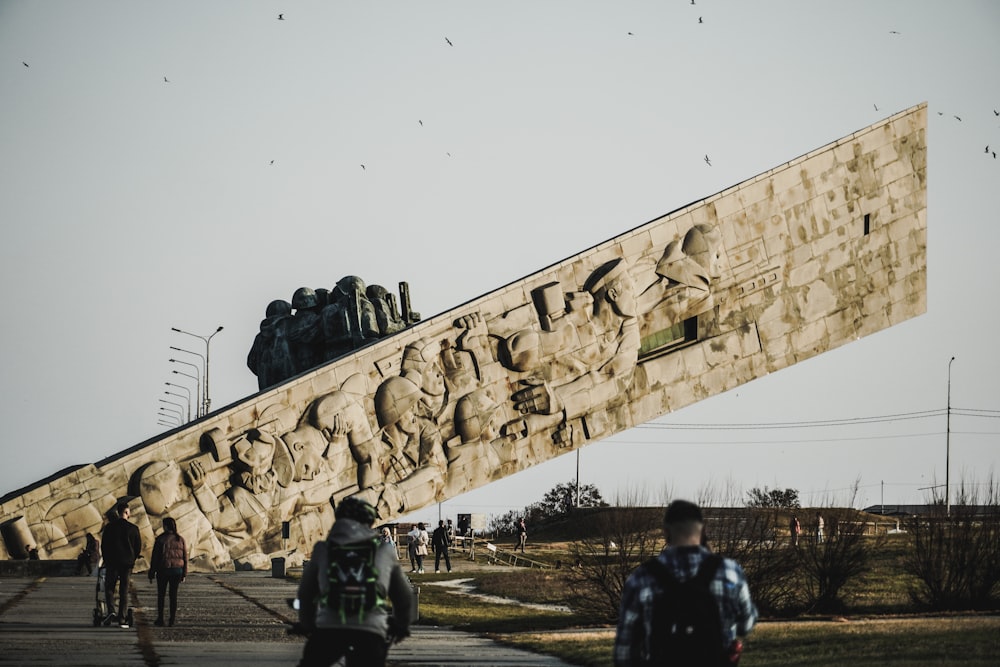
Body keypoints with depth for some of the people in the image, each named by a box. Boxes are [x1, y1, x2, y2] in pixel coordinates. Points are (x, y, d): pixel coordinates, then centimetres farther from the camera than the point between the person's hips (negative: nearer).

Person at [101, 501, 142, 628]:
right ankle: (122, 619, 2)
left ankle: (111, 611, -13)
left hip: (112, 562, -1)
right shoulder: (133, 528, -2)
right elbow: (139, 547, 2)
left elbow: (104, 545, 1)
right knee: (124, 591, 6)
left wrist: (106, 561, 13)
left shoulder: (109, 527, -2)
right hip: (127, 563, 1)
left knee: (109, 588, 9)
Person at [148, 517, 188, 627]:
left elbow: (155, 557, -7)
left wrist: (152, 573, 0)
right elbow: (185, 558, 3)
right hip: (177, 570, 3)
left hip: (163, 570, -3)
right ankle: (172, 619, 6)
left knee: (161, 595, 8)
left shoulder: (160, 539, -9)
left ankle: (160, 619, 7)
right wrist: (184, 574, 10)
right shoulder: (180, 540, 1)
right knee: (173, 595, 9)